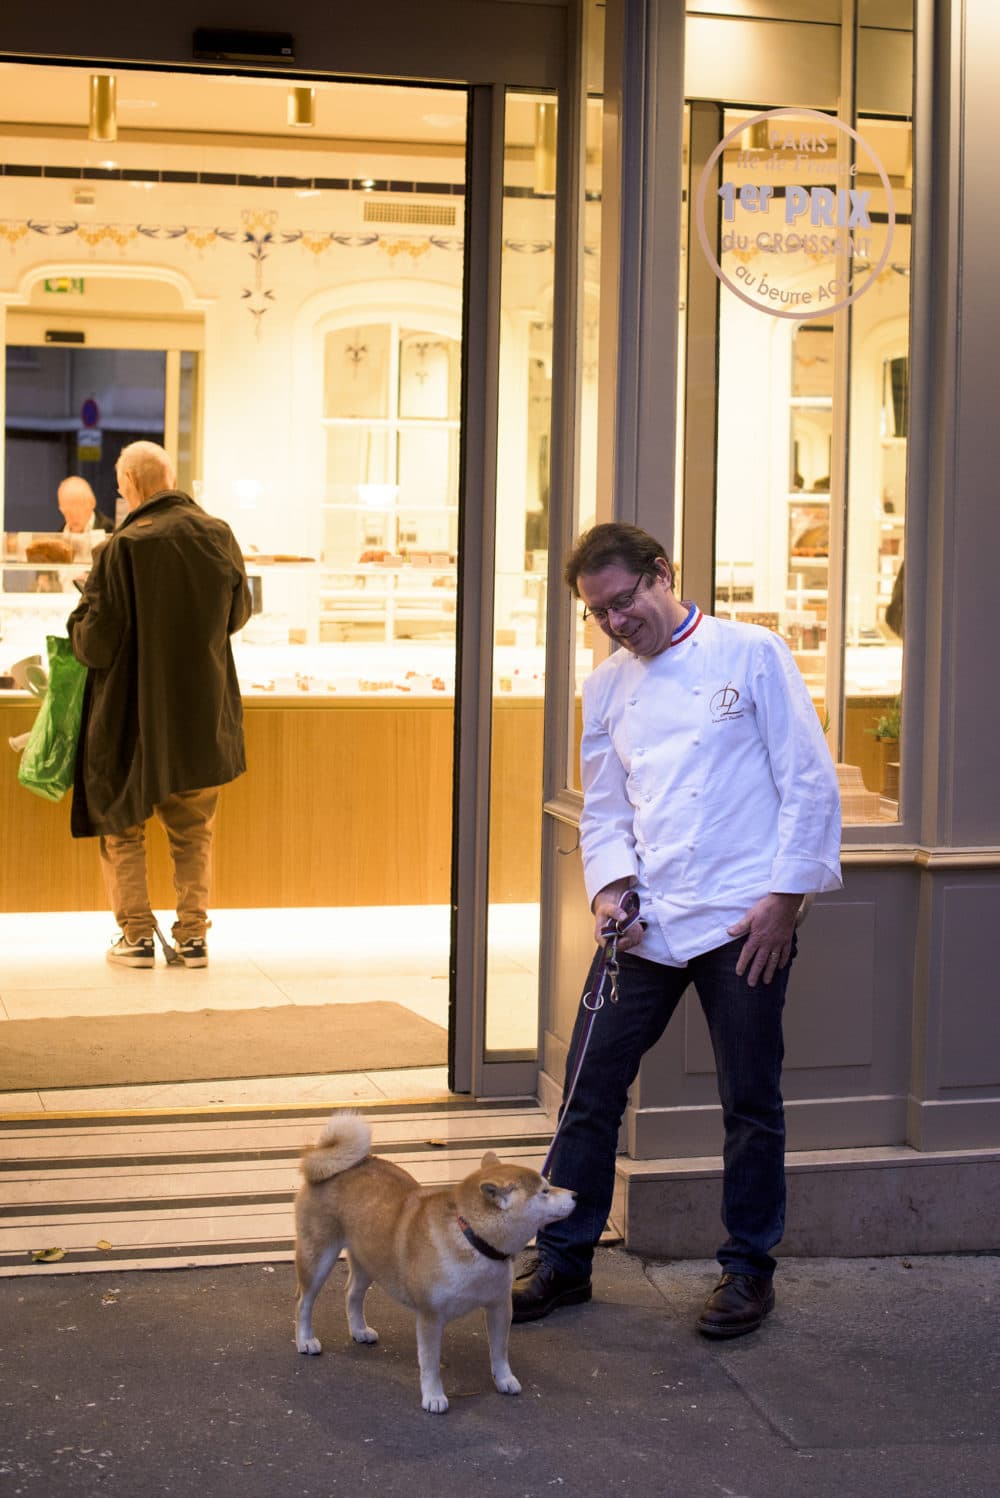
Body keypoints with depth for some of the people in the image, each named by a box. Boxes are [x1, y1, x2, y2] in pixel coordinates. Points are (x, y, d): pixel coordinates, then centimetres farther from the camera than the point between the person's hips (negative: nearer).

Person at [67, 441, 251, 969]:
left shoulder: (122, 549, -18)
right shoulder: (218, 536, -4)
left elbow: (95, 646, -15)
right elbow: (238, 613, 11)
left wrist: (80, 617, 6)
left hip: (133, 714, -4)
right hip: (205, 712, 4)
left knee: (121, 827, 13)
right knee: (193, 831, 15)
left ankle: (137, 935, 10)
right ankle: (193, 935, 12)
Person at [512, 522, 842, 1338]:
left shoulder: (752, 654, -3)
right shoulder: (607, 686, 12)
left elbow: (810, 782, -5)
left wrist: (785, 897, -10)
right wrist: (610, 887, -2)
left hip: (743, 918, -4)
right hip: (645, 919, 5)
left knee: (751, 1102, 3)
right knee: (591, 1083, 4)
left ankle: (749, 1269, 19)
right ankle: (564, 1261, 18)